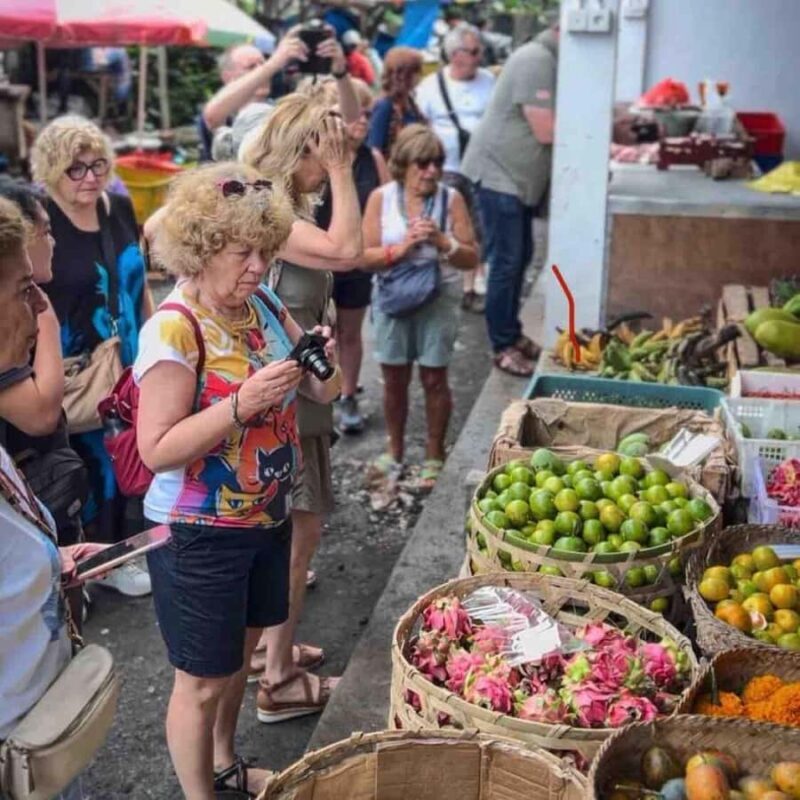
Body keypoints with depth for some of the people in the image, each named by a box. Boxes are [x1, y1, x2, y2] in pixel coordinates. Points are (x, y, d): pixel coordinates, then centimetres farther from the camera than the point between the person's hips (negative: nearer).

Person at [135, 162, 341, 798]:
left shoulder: (265, 306, -1)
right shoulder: (175, 330, -22)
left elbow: (323, 392, 7)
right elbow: (157, 450, -24)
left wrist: (324, 360, -16)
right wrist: (242, 405, -33)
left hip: (269, 517, 8)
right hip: (200, 535, -7)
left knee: (240, 652, 25)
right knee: (203, 680, 9)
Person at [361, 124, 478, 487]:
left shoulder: (451, 198, -6)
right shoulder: (381, 198, -5)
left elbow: (471, 257, -4)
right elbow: (364, 257, -7)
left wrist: (442, 241, -21)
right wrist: (401, 247, -21)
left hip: (439, 298, -1)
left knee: (434, 379, 6)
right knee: (394, 378, 12)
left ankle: (434, 456, 21)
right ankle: (395, 451, 30)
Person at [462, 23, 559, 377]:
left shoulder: (548, 59, 10)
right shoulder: (537, 59, -20)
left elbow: (547, 125, 10)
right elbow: (546, 132, -23)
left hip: (518, 176, 10)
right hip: (499, 175, -10)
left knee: (520, 258, 15)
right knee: (506, 263, -3)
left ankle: (512, 334, 27)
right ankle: (502, 347, 7)